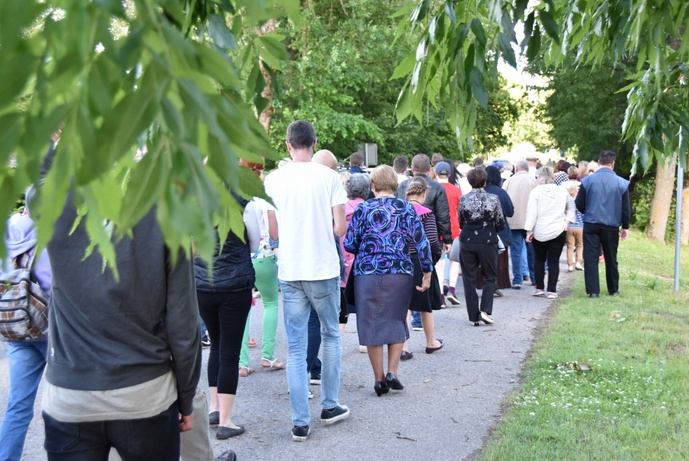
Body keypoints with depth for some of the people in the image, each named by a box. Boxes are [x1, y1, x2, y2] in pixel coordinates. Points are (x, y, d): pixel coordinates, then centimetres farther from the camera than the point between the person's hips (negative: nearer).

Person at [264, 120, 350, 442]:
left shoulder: (273, 179, -1)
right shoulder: (328, 176, -5)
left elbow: (273, 232, 1)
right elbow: (340, 228, -6)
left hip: (290, 272, 1)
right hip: (324, 269, -1)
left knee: (295, 348, 6)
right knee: (330, 336, 18)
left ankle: (300, 422, 8)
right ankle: (330, 406, 24)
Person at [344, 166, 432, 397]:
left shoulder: (363, 209, -2)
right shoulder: (407, 209, 1)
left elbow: (349, 244, -1)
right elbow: (421, 243, -1)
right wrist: (427, 272, 7)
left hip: (367, 273, -1)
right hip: (400, 274, 1)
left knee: (371, 325, 8)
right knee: (396, 323, 16)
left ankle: (379, 379, 11)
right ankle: (392, 372, 5)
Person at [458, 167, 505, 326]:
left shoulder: (463, 199, -5)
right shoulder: (493, 199, -6)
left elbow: (460, 223, 6)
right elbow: (500, 224, 1)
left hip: (467, 242, 1)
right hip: (488, 242, -1)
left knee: (469, 279, 9)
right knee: (490, 277, 14)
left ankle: (474, 317, 8)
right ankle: (485, 311, -2)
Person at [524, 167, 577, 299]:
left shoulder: (536, 192, -8)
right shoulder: (562, 191, 5)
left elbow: (531, 213, -10)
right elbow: (571, 207, 12)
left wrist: (529, 230, -6)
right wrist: (567, 222, 9)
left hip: (540, 232, -2)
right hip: (559, 231, 2)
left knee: (539, 259, 15)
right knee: (554, 261, 4)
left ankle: (539, 288, 16)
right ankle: (552, 291, 1)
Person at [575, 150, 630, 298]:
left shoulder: (587, 180, -7)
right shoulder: (622, 183, -4)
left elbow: (579, 204, -2)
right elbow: (626, 208, 1)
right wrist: (625, 227, 12)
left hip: (591, 225, -1)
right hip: (611, 226, 1)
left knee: (591, 258, 3)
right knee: (611, 258, 15)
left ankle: (593, 291, 0)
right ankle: (613, 290, 26)